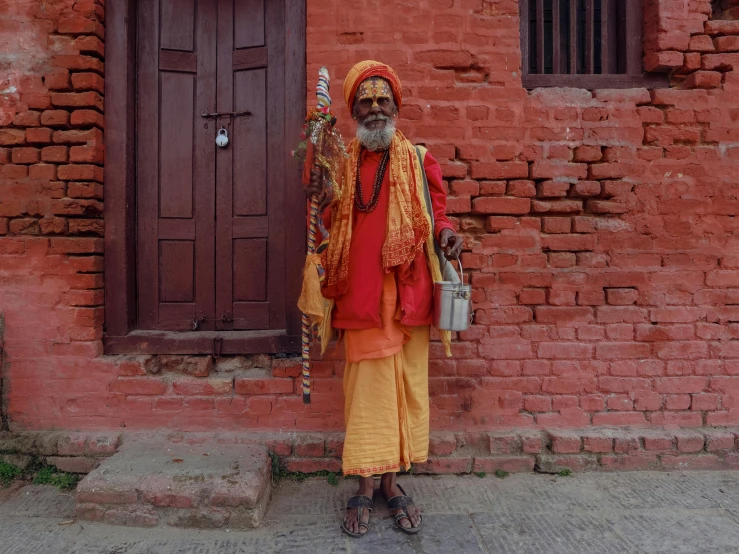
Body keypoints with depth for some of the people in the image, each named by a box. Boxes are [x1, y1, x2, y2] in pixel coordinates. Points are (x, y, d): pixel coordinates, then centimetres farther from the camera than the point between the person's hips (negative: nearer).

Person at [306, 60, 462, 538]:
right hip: (361, 296, 0)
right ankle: (367, 486, 17)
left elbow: (437, 214, 10)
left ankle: (393, 481, 23)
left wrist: (445, 233, -12)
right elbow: (330, 229, 11)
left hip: (407, 293, 1)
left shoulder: (419, 160, 9)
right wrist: (319, 201, -9)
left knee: (406, 386, 7)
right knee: (368, 388, 4)